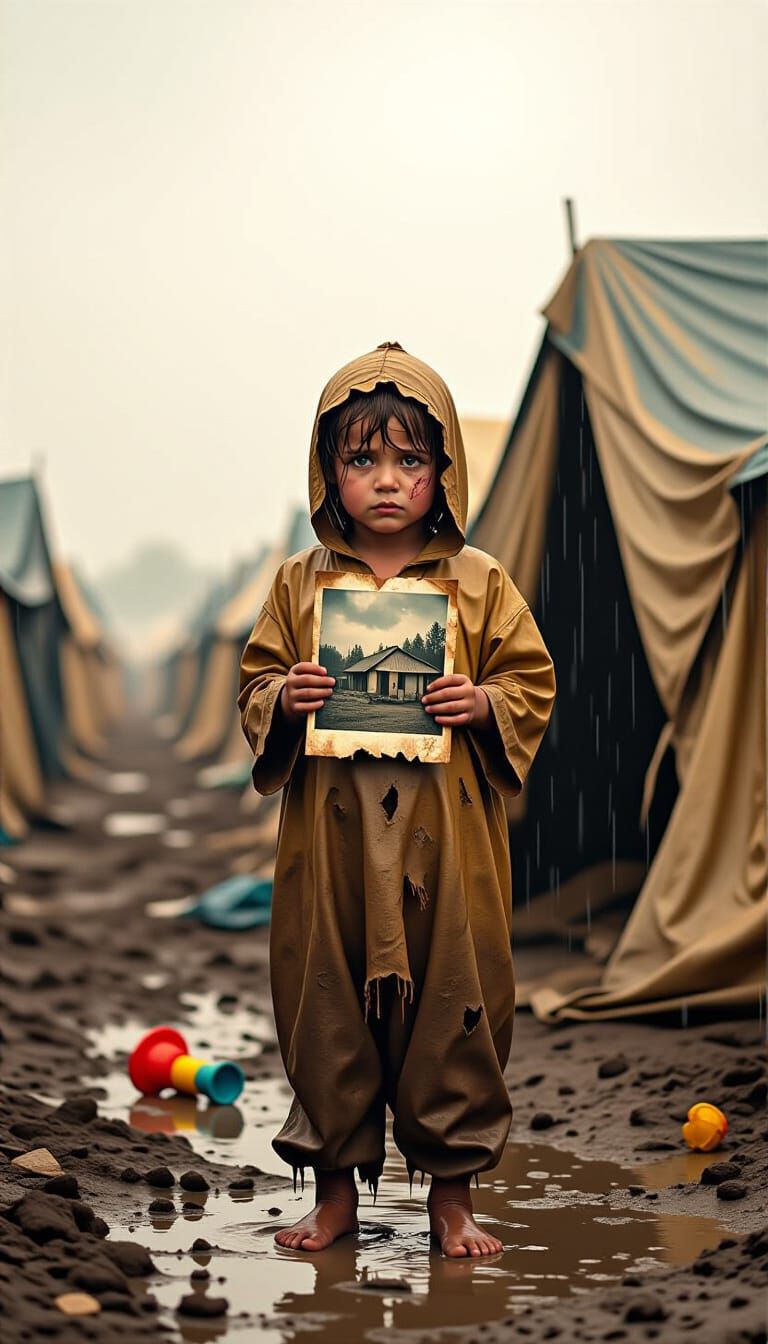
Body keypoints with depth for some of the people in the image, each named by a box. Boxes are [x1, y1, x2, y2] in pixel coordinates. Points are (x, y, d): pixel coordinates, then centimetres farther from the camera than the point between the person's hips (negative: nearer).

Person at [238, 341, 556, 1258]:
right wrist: (283, 698, -9)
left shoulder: (479, 582, 2)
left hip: (446, 838, -1)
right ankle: (336, 1185, 23)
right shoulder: (300, 583, 5)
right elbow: (255, 682, 11)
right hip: (330, 837, 1)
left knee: (453, 1002, 5)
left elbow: (533, 682, 6)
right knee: (326, 1003, 7)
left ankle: (452, 1188, 20)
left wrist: (485, 703, -13)